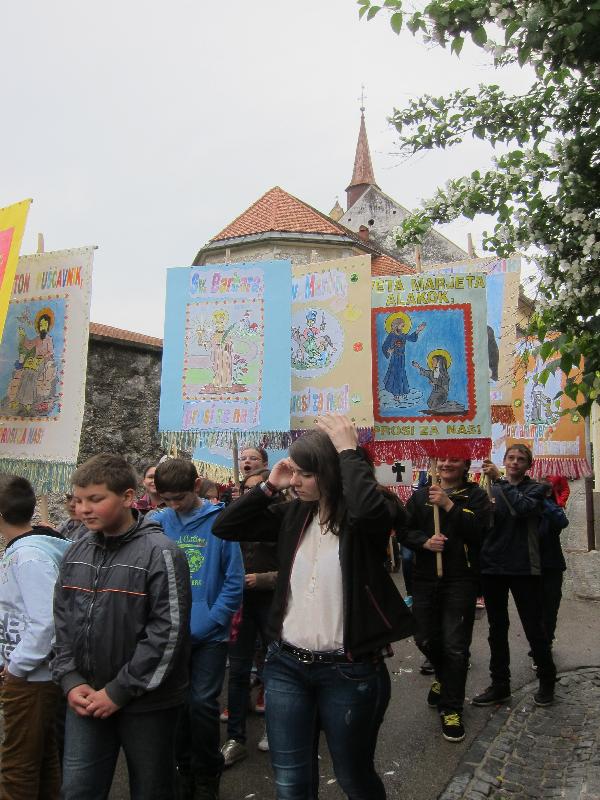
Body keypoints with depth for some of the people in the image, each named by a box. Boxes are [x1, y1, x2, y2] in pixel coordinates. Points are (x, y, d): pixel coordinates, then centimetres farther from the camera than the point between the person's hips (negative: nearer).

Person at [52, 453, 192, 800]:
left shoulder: (160, 553, -15)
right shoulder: (76, 553, 5)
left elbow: (169, 632, -18)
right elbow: (63, 622, 10)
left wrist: (119, 692, -15)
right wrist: (71, 680, -1)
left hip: (147, 704, -4)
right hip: (86, 700, 5)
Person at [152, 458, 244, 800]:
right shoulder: (157, 522, -1)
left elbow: (234, 580, -9)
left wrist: (206, 623, -14)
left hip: (209, 633, -3)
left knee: (203, 704, 2)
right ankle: (185, 769, 36)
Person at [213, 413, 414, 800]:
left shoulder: (367, 518, -14)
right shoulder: (295, 513, 2)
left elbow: (369, 508, -40)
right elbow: (224, 527, 4)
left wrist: (349, 450, -27)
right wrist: (268, 487, -6)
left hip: (348, 671, -4)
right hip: (286, 664, 5)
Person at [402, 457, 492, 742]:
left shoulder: (476, 496, 0)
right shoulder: (421, 495, 8)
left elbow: (480, 531, -15)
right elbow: (405, 531, 5)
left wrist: (449, 505, -20)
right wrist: (425, 541, -15)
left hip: (461, 579, -3)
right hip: (425, 577, 3)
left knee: (455, 645, -1)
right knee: (425, 638, 12)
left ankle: (451, 708, 16)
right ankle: (445, 677, 44)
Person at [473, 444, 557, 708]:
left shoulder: (535, 489, 1)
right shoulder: (491, 489, 10)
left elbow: (523, 508, -21)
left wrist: (498, 480, -25)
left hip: (524, 568, -3)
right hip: (492, 567, 3)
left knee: (534, 627, 5)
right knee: (497, 629, 12)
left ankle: (547, 681, 26)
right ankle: (500, 684, 23)